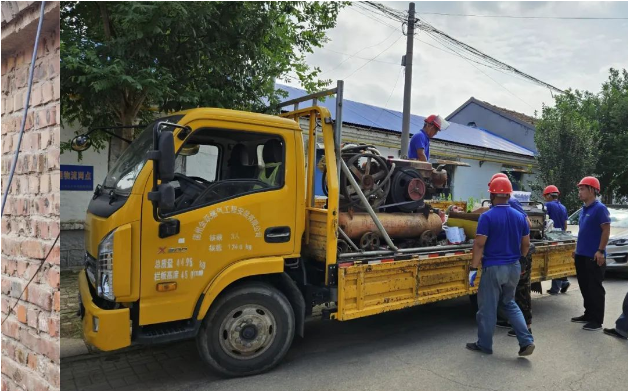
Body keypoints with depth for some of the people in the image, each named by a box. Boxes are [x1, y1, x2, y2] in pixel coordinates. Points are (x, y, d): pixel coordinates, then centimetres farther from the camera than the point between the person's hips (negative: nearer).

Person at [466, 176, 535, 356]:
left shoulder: (487, 217, -15)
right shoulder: (520, 216, 3)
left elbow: (479, 244, -18)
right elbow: (526, 244, 11)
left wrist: (473, 268, -12)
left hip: (493, 267, -6)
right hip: (513, 267, 6)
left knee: (487, 307, 7)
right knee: (510, 304, 23)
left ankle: (484, 345, 19)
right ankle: (527, 341, 14)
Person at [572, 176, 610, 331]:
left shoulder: (600, 208, -12)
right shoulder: (583, 210, 13)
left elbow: (606, 230, -15)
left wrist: (600, 251, -20)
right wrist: (577, 249, 18)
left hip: (594, 257, -8)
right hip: (581, 255, 8)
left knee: (595, 289, 0)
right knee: (585, 287, 15)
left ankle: (597, 321, 8)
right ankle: (588, 314, 26)